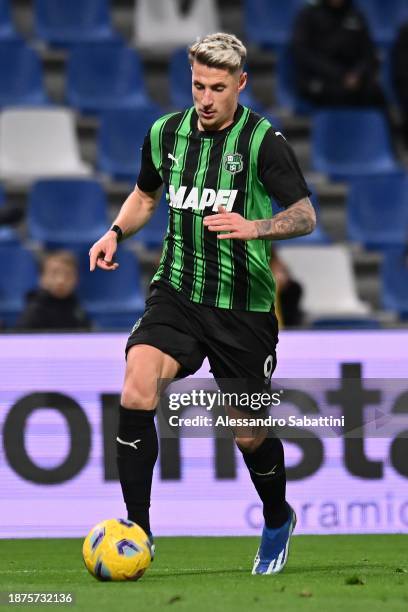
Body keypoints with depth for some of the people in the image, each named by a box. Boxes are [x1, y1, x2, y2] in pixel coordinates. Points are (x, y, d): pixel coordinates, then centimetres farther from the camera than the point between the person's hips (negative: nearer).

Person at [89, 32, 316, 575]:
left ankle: (278, 521, 38)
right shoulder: (166, 133, 4)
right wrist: (116, 232, 6)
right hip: (177, 292, 3)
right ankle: (137, 529, -15)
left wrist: (254, 227, -31)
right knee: (136, 392, -22)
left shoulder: (264, 141, -10)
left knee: (249, 433, 7)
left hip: (244, 307, -3)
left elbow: (305, 215, -13)